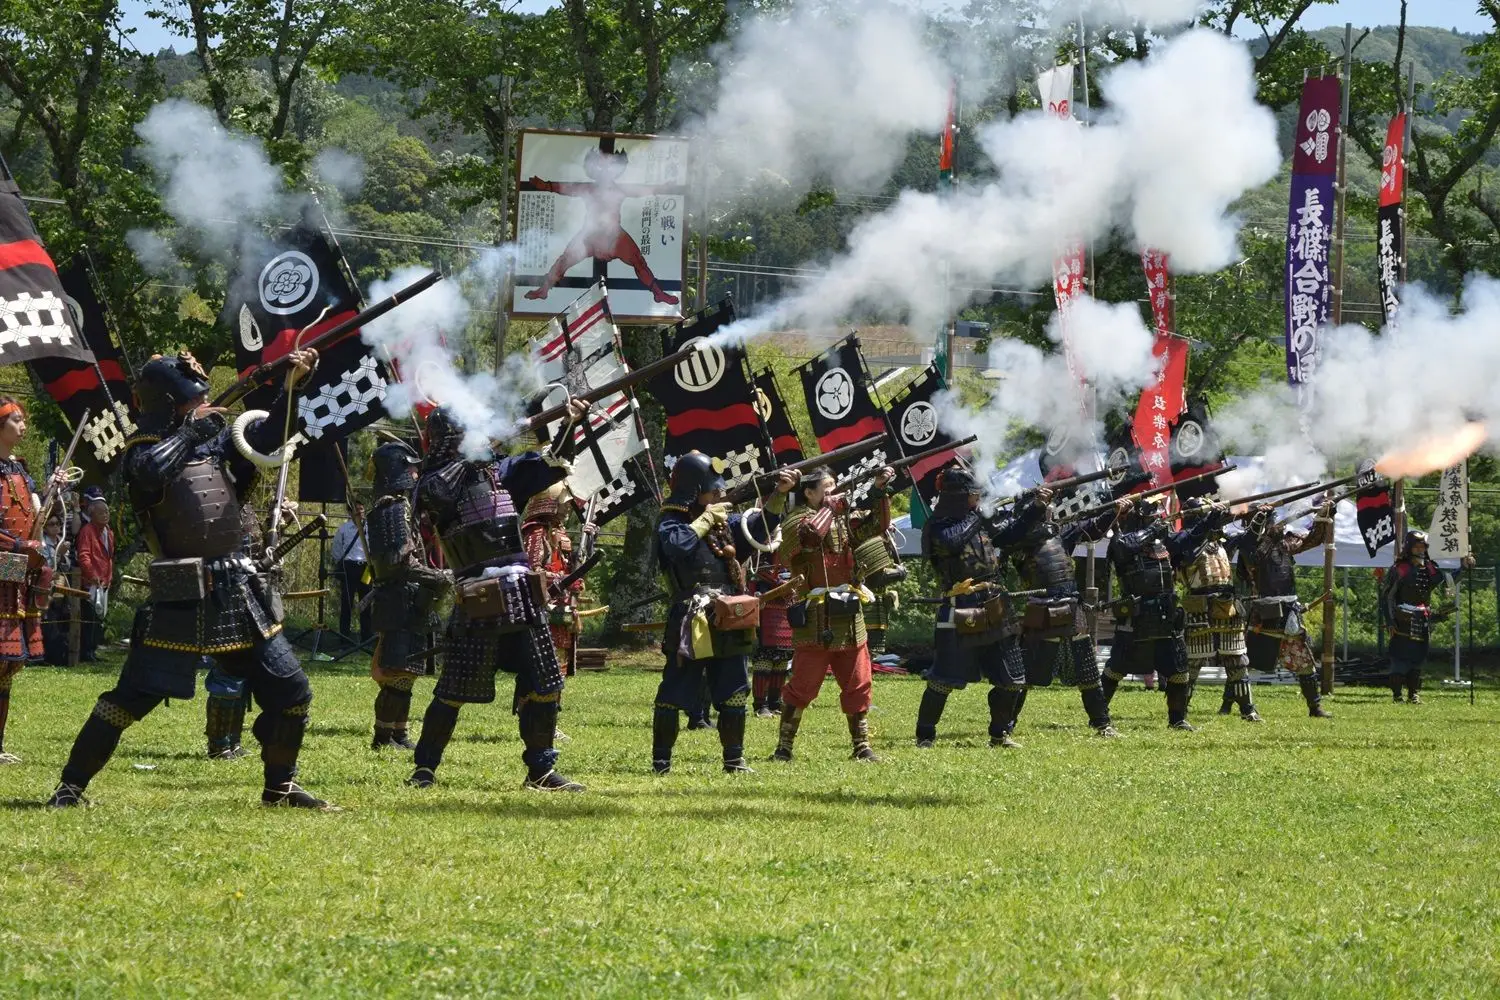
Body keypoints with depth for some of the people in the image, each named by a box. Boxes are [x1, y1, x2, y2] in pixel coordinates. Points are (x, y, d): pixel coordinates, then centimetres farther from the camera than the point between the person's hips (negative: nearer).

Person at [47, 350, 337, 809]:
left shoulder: (218, 441, 12)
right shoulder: (144, 449, -4)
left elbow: (268, 435, 3)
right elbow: (150, 472, -27)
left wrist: (294, 384, -11)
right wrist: (191, 431, -16)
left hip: (241, 596, 6)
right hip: (181, 599, -6)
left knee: (290, 691, 5)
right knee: (133, 697, -7)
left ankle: (280, 785, 20)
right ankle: (71, 785, 1)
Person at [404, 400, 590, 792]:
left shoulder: (499, 471, 13)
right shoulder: (434, 483, -2)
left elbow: (550, 467, 14)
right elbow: (438, 491, -24)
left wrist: (569, 426, -1)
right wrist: (475, 456, -20)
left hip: (522, 598, 6)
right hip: (478, 607, -6)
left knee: (542, 686, 6)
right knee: (454, 690, -2)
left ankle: (540, 770, 15)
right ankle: (425, 768, 10)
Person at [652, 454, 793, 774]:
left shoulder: (723, 519, 13)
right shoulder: (670, 521, -6)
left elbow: (758, 525, 10)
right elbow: (678, 544, -26)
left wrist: (779, 494, -4)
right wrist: (706, 519, -15)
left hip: (730, 622, 6)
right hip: (691, 625, -6)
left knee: (733, 696, 10)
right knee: (673, 696, -2)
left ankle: (734, 760, 18)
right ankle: (661, 761, 4)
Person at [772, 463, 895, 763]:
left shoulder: (843, 519, 14)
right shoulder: (797, 520, -5)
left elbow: (876, 526, 10)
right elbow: (809, 532, -26)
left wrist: (880, 492, -2)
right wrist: (831, 507, -13)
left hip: (849, 618, 6)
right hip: (815, 620, -6)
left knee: (857, 686, 8)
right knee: (802, 687, -5)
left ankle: (862, 746, 15)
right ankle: (784, 747, 2)